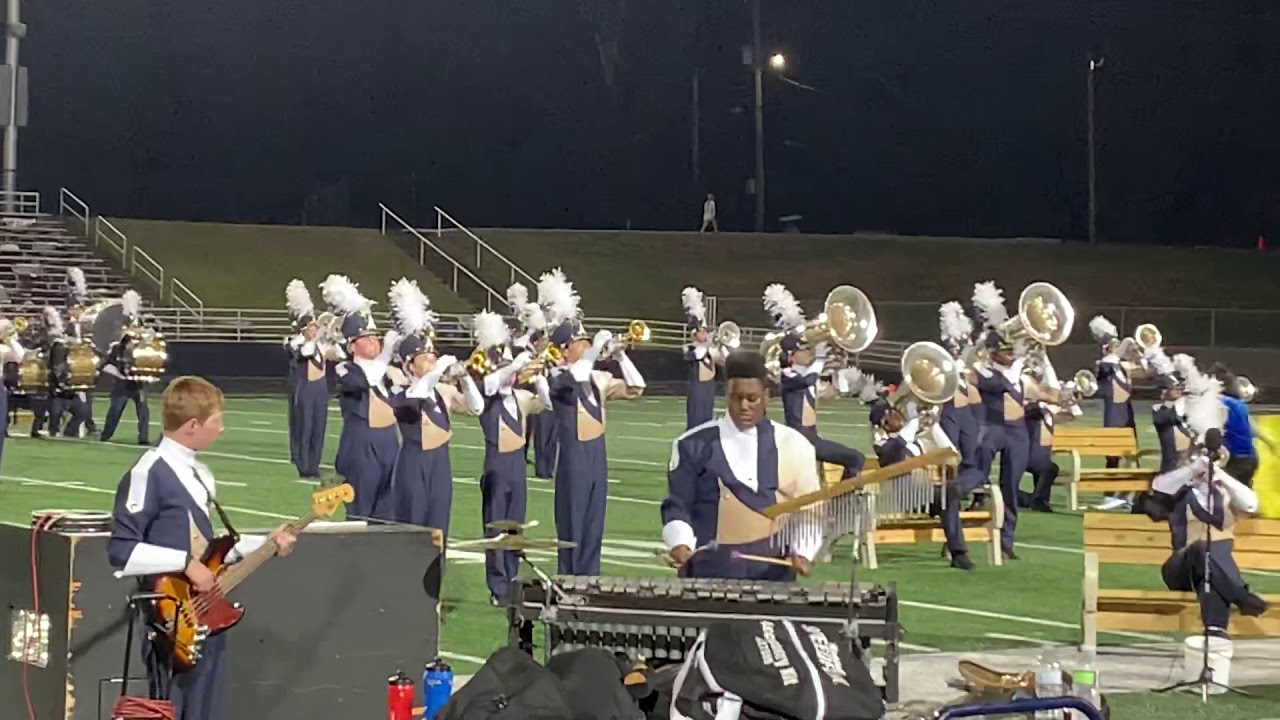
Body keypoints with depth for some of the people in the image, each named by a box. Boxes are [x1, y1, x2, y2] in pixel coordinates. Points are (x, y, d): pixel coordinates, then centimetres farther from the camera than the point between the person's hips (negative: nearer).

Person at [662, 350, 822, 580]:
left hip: (773, 572, 1)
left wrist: (803, 552, -8)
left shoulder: (794, 447, 7)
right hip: (710, 571, -1)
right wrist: (681, 544, -16)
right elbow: (677, 506, 3)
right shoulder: (695, 445, 3)